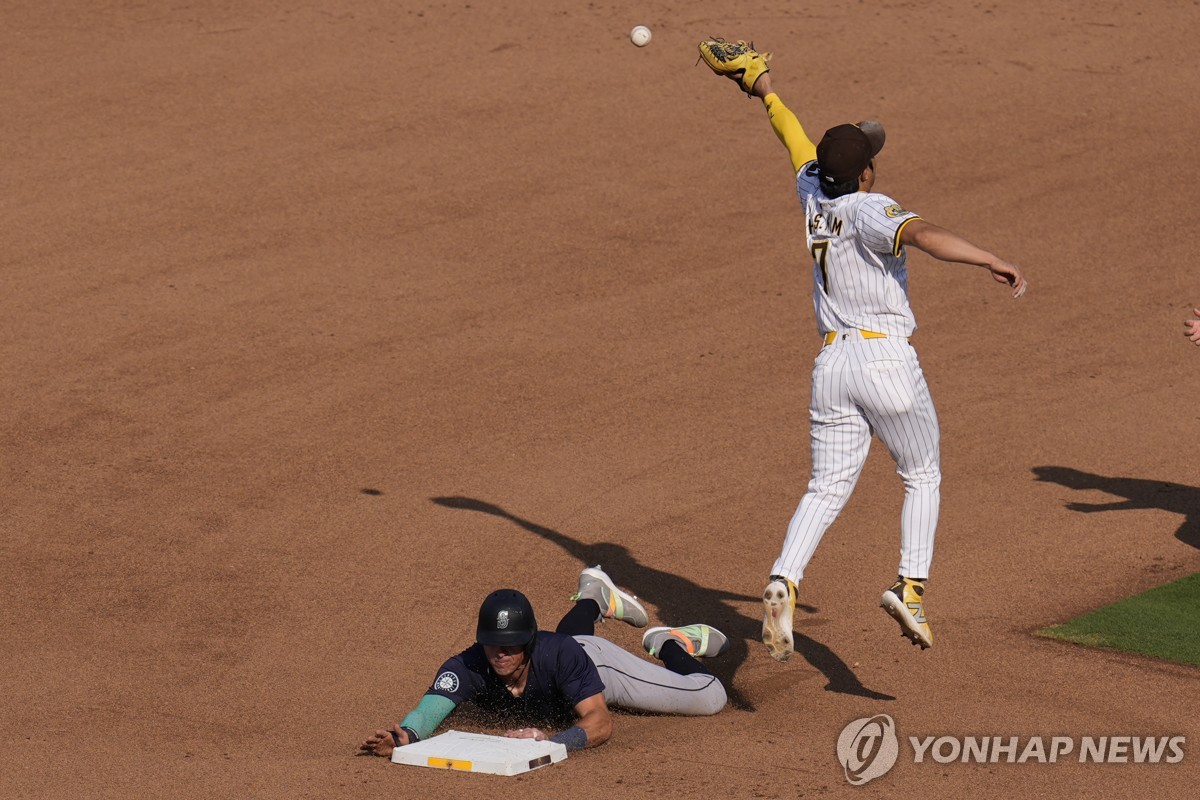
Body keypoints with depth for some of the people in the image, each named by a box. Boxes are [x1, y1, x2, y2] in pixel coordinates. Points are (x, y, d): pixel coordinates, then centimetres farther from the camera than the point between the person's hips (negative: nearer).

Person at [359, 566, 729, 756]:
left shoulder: (559, 655, -48)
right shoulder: (467, 668, -44)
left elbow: (600, 723, -51)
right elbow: (430, 708, -56)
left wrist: (548, 741, -69)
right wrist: (403, 735, -80)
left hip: (596, 663, -4)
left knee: (710, 698, -2)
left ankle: (672, 644, 29)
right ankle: (594, 599, 70)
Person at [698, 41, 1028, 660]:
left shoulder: (814, 198, 7)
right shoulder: (868, 210, -11)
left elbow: (795, 139, 25)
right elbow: (923, 235, -31)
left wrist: (760, 85, 40)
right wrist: (991, 262, -41)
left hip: (831, 365, 5)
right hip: (887, 360, -5)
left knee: (827, 488, 5)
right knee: (922, 477, 12)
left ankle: (783, 581, -18)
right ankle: (911, 585, -4)